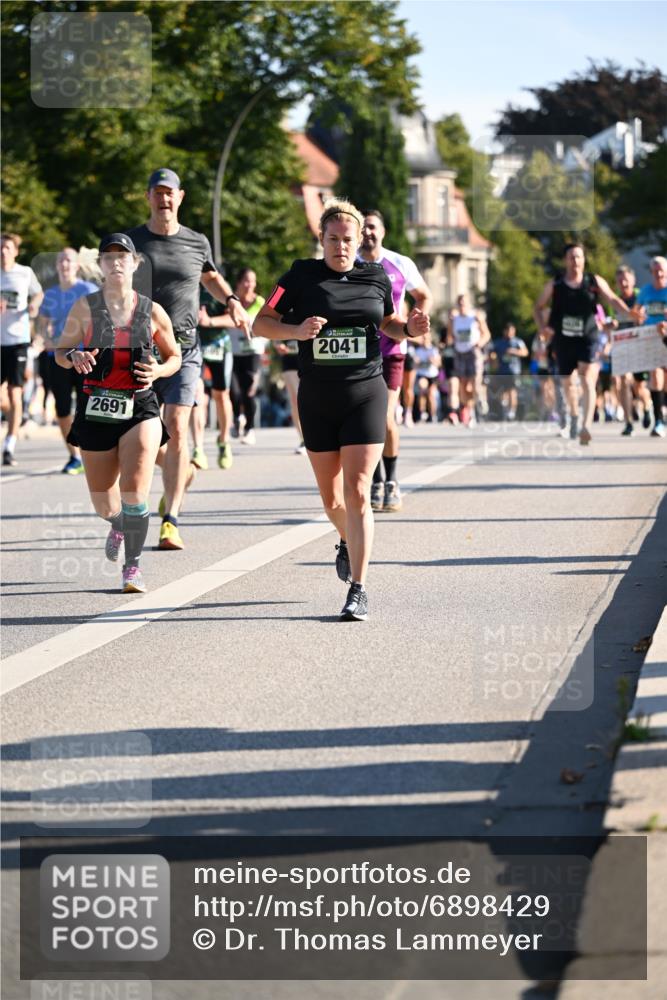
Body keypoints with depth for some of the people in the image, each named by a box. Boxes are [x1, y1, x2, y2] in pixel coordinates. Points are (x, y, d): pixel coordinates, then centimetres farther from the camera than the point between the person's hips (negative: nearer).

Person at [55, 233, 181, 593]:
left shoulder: (152, 312, 0)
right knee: (103, 504, 11)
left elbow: (174, 357, 12)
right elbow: (60, 351, 7)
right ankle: (117, 525, 48)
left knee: (134, 492, -18)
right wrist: (75, 357, -16)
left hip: (140, 407, -1)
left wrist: (158, 370, -10)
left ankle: (132, 566, -3)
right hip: (96, 409, 1)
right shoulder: (85, 308, -1)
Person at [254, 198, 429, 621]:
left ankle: (359, 589, -9)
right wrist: (296, 330, -18)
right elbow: (262, 323, 0)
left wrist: (410, 329, -2)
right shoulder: (303, 276, -1)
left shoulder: (376, 277, 4)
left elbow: (388, 323, 20)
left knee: (357, 493, -11)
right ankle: (348, 542, 46)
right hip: (317, 400, 1)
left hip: (365, 395, -1)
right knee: (331, 497, 12)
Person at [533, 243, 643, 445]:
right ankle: (574, 416, 43)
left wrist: (627, 312, -27)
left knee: (588, 380, -18)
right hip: (563, 339, 2)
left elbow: (612, 299, -8)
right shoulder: (554, 285, 2)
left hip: (587, 339, -2)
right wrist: (542, 327, -10)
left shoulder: (595, 282, 1)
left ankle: (586, 427, -27)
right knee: (568, 382, 15)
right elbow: (539, 308, 9)